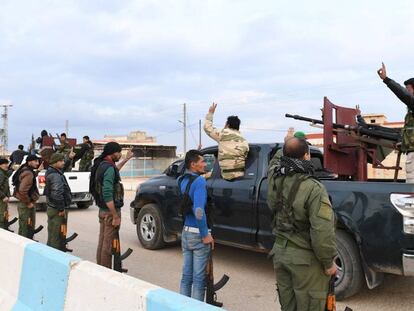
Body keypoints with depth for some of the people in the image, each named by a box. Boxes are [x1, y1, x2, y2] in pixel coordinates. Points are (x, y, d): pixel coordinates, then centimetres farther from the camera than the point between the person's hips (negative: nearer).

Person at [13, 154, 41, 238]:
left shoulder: (25, 170, 10)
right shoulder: (28, 173, -22)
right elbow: (22, 190, -30)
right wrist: (28, 203, -20)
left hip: (25, 204, 10)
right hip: (26, 205, -10)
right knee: (25, 228, -1)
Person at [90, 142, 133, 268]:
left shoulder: (101, 165, 10)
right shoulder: (109, 168, -20)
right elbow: (107, 195, -26)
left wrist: (126, 160, 40)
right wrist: (116, 216, -23)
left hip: (102, 210, 10)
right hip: (110, 211, -10)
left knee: (102, 242, 17)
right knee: (108, 244, -1)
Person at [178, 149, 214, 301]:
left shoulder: (181, 180, 6)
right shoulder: (199, 181, -18)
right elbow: (198, 210, -26)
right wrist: (205, 235, -18)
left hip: (185, 232, 8)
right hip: (198, 234, -8)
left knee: (186, 275, 16)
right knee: (199, 278, 3)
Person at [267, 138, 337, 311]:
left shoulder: (274, 181, -5)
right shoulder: (313, 188, -23)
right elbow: (322, 231, -24)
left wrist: (287, 144, 29)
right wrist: (328, 262, -11)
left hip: (280, 252, 6)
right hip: (305, 258, -6)